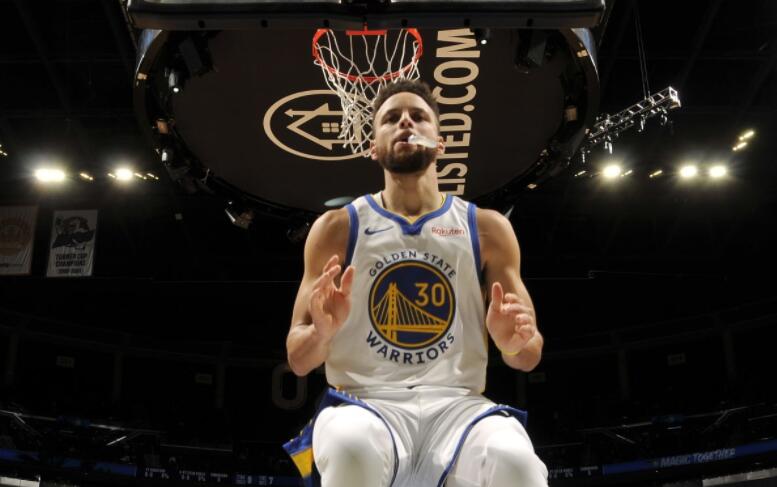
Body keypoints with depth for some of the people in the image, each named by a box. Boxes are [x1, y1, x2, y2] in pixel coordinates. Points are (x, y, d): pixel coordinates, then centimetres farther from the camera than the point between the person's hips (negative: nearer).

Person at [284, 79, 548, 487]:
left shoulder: (487, 228, 10)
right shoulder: (336, 227, 7)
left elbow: (528, 358, 12)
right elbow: (298, 362, 7)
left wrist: (515, 342, -12)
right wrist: (322, 331, -16)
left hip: (457, 403, 0)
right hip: (366, 402, 0)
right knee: (353, 448, -37)